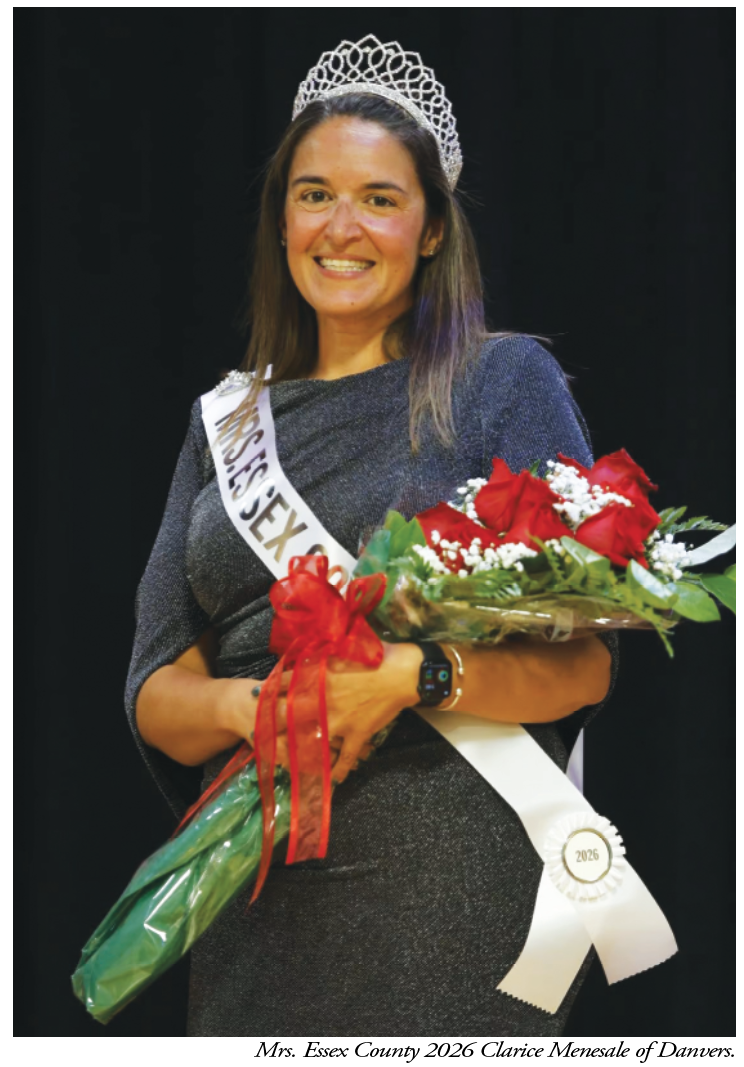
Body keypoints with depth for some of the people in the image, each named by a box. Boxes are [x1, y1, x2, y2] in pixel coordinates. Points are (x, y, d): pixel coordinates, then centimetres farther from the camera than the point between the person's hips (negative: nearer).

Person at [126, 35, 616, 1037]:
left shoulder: (506, 380, 0)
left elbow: (583, 663, -6)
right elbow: (156, 691, 9)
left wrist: (410, 674, -23)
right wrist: (243, 707, -13)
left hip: (453, 896, -4)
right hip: (257, 898, 4)